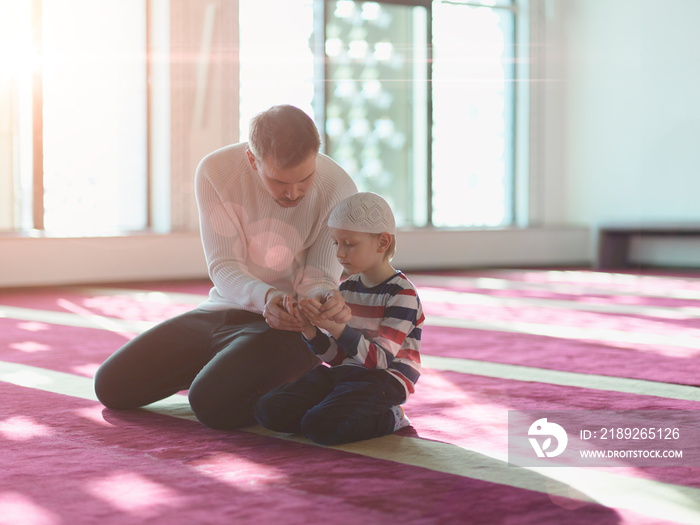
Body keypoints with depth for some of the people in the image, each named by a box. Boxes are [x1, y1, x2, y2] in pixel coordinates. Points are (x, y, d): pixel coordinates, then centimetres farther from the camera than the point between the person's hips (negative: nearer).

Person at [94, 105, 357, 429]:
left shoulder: (337, 189, -18)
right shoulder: (216, 170, -14)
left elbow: (318, 276, -11)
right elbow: (223, 268, -18)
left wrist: (328, 299, -37)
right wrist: (265, 297, -40)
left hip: (288, 327, -4)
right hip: (220, 312, 4)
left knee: (213, 401, -30)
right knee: (111, 384, 2)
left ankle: (296, 383, 1)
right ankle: (220, 365, 22)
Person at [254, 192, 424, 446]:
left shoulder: (402, 294, -11)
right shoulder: (346, 288, 12)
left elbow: (380, 360, -19)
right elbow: (337, 356, 12)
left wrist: (336, 327, -29)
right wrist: (309, 329, -8)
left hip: (384, 380, -8)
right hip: (344, 373, 8)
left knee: (320, 426, -31)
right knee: (268, 410, -9)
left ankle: (390, 419, -4)